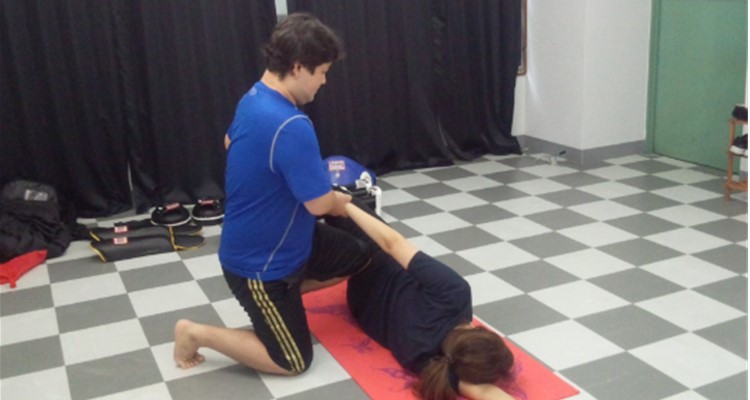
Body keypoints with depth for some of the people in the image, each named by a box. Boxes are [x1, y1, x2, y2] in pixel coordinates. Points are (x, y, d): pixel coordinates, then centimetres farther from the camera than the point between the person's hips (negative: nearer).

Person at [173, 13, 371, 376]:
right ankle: (196, 333, 10)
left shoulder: (254, 98, -2)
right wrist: (340, 202, -4)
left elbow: (229, 142, 19)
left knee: (362, 257, 15)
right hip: (260, 264, -9)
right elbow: (319, 203, -27)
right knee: (293, 360, 5)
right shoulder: (291, 126, -33)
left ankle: (285, 293, 23)